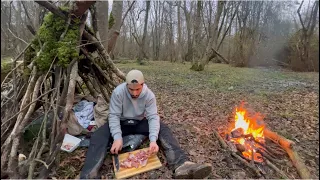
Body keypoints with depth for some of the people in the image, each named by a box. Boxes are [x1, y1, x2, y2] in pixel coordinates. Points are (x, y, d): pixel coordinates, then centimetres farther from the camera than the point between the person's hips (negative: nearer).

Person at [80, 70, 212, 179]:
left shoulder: (149, 95, -17)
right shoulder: (118, 92, -22)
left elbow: (153, 117, -21)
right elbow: (114, 116, -21)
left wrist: (153, 139, -37)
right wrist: (117, 137, -36)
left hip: (140, 123, 1)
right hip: (121, 123, 0)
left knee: (163, 129, -24)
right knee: (98, 136, -29)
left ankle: (181, 166, -40)